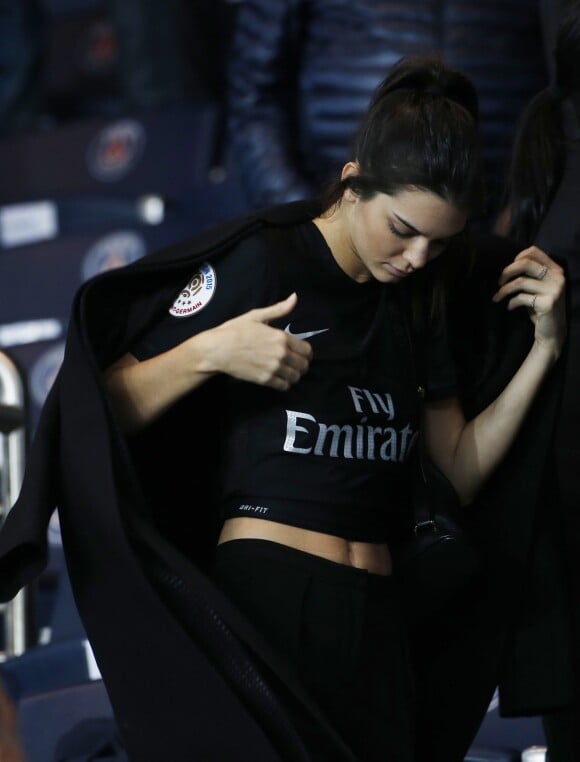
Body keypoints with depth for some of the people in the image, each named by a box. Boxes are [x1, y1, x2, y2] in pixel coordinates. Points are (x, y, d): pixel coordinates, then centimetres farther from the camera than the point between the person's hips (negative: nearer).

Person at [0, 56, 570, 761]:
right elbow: (107, 412, -8)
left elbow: (463, 470, 12)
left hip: (375, 621, 6)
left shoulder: (415, 306, 15)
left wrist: (544, 347, 7)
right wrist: (207, 352, -23)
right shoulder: (262, 263, -5)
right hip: (264, 599, -6)